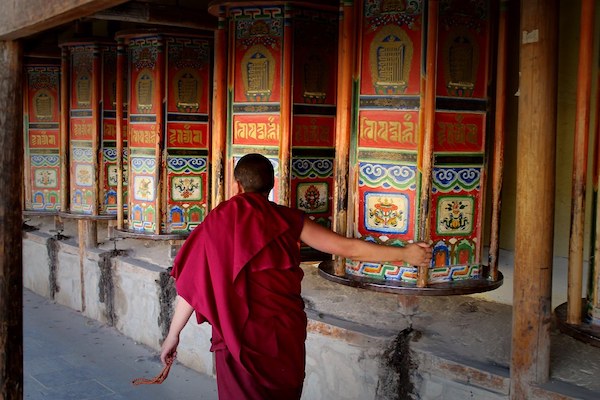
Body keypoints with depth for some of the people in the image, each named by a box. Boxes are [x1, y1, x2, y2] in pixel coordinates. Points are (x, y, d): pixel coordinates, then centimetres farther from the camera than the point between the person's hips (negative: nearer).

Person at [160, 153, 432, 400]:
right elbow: (348, 248, -3)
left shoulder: (218, 222, -4)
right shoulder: (288, 220, -3)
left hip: (239, 338, -1)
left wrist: (173, 335, 8)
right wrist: (405, 253, 6)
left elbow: (193, 283, -2)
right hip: (285, 335, 1)